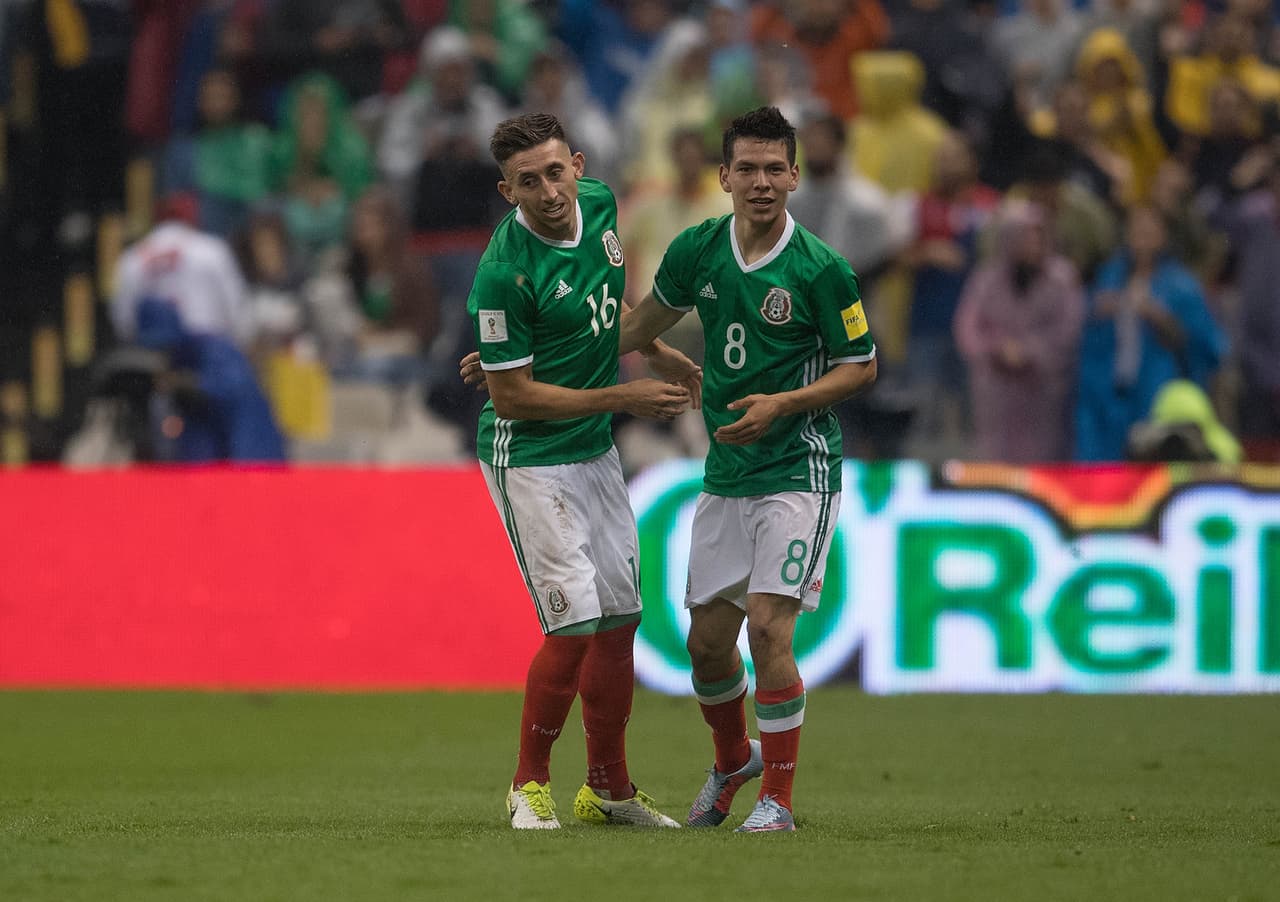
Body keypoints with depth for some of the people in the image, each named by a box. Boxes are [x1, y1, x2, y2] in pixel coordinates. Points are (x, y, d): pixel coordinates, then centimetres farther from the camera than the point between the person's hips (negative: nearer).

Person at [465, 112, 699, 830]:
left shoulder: (599, 202, -4)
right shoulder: (504, 273, -26)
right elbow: (513, 399, -20)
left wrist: (656, 352, 15)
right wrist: (623, 398, -18)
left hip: (596, 449, 8)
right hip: (531, 458, -8)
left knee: (620, 620, 12)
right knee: (575, 625, -14)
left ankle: (609, 789, 25)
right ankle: (530, 786, 3)